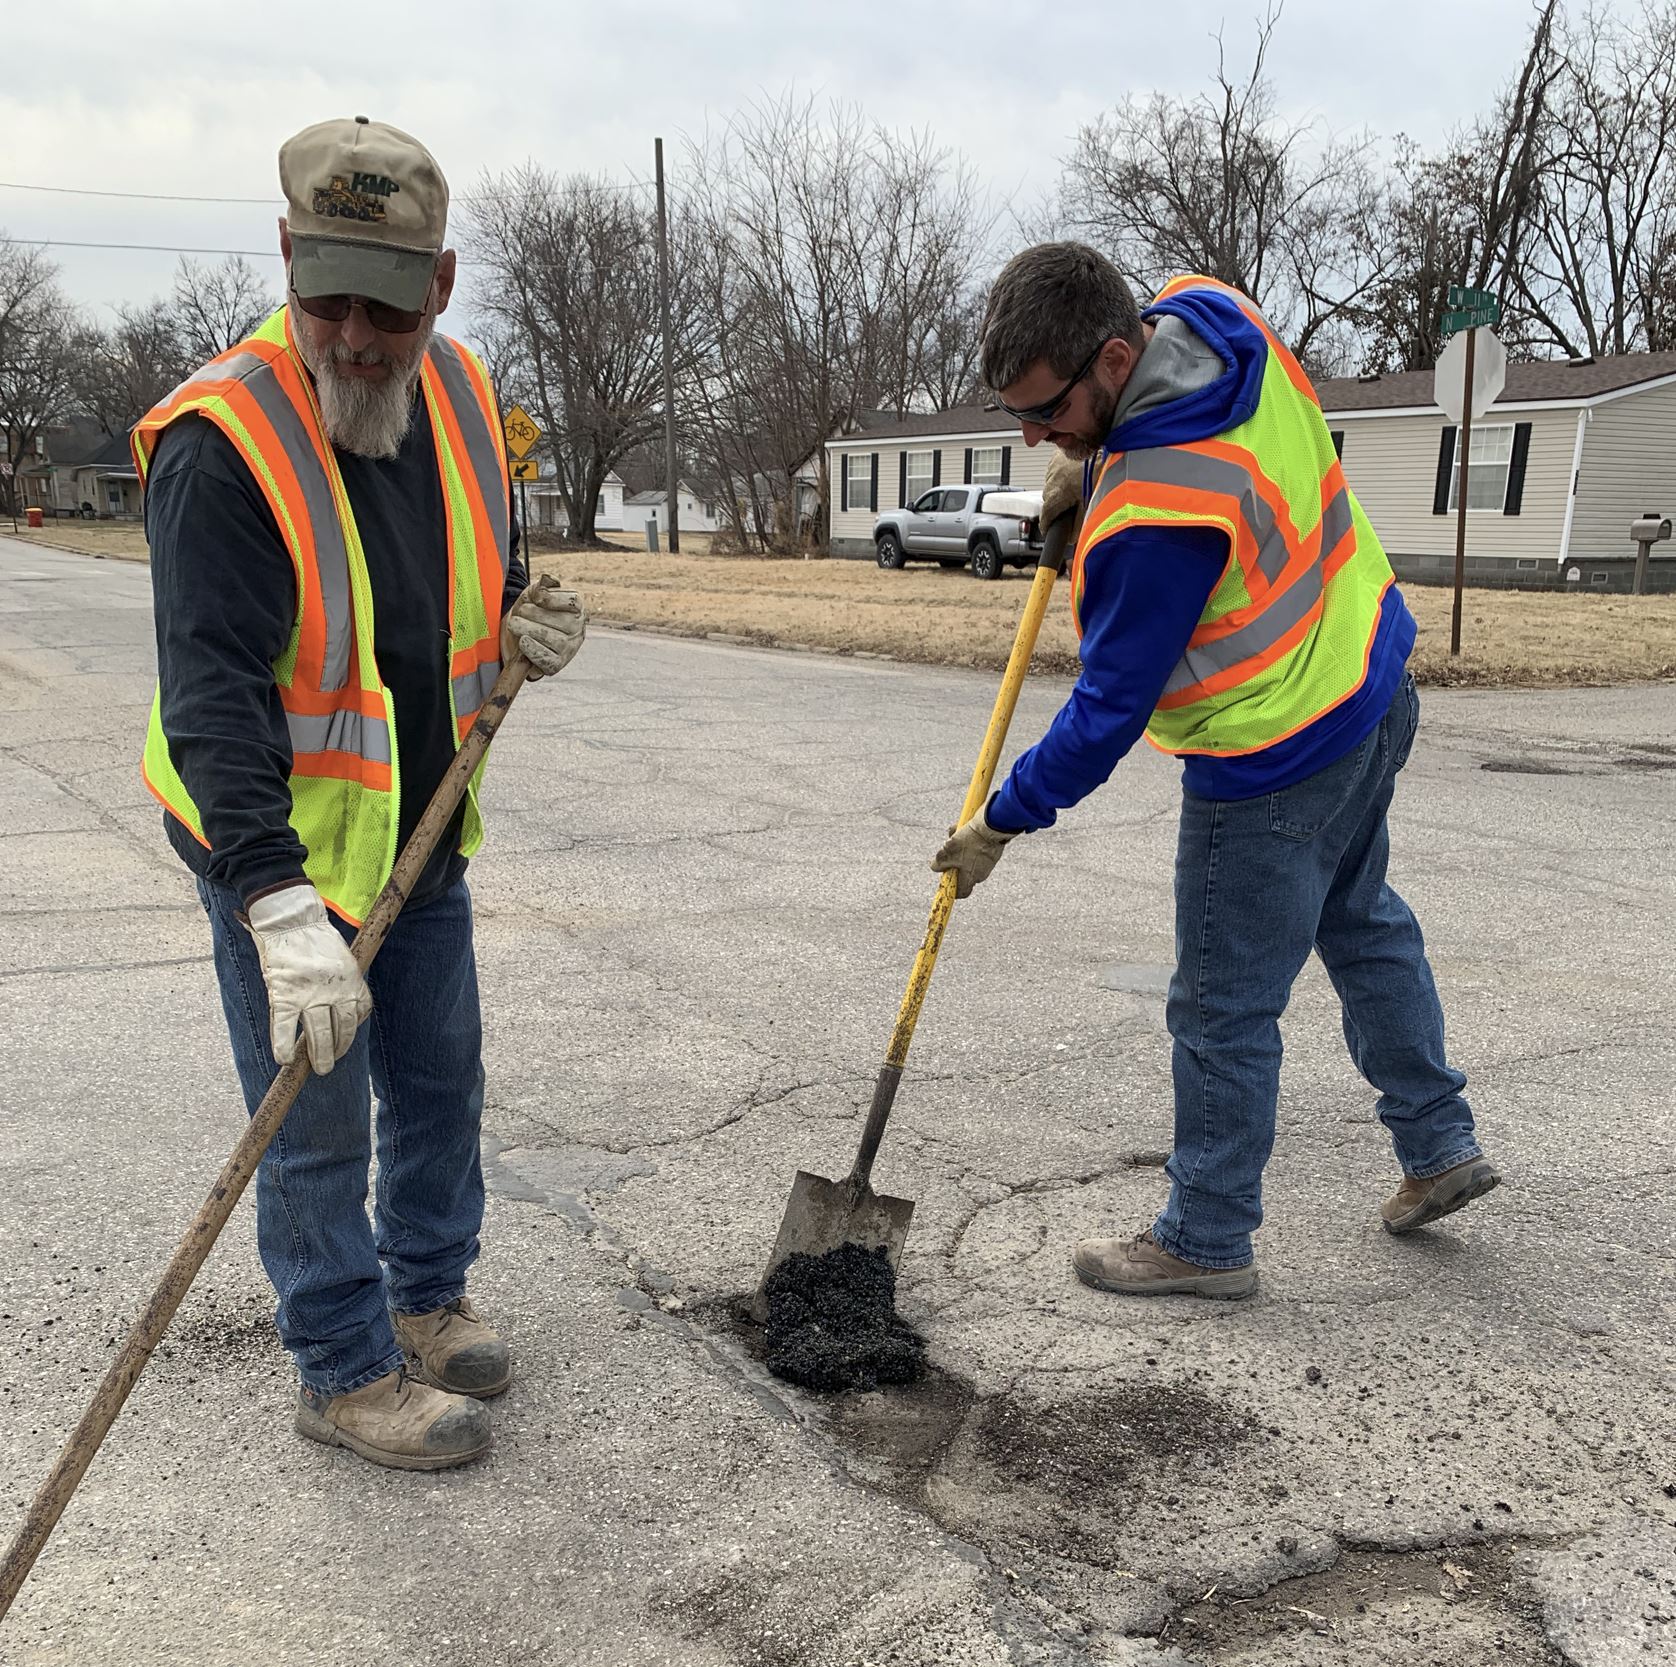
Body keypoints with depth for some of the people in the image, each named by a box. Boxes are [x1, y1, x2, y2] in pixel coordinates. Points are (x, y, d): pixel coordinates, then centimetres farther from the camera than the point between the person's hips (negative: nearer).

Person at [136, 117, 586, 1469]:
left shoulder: (459, 395, -2)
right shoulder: (223, 441, -25)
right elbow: (213, 695, -31)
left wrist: (526, 630, -6)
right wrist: (281, 914, -39)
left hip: (422, 828, 7)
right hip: (277, 848, -7)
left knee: (442, 1083, 18)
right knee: (317, 1121, 3)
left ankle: (426, 1298, 39)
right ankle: (348, 1373, 22)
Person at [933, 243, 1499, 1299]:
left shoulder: (1157, 517, -34)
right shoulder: (1214, 318, -9)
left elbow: (1111, 707, -24)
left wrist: (1003, 824, -13)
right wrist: (1096, 464, 2)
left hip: (1277, 763, -10)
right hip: (1371, 686, 10)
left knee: (1224, 1010, 5)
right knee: (1362, 923, 27)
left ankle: (1208, 1241, 21)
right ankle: (1441, 1145, 41)